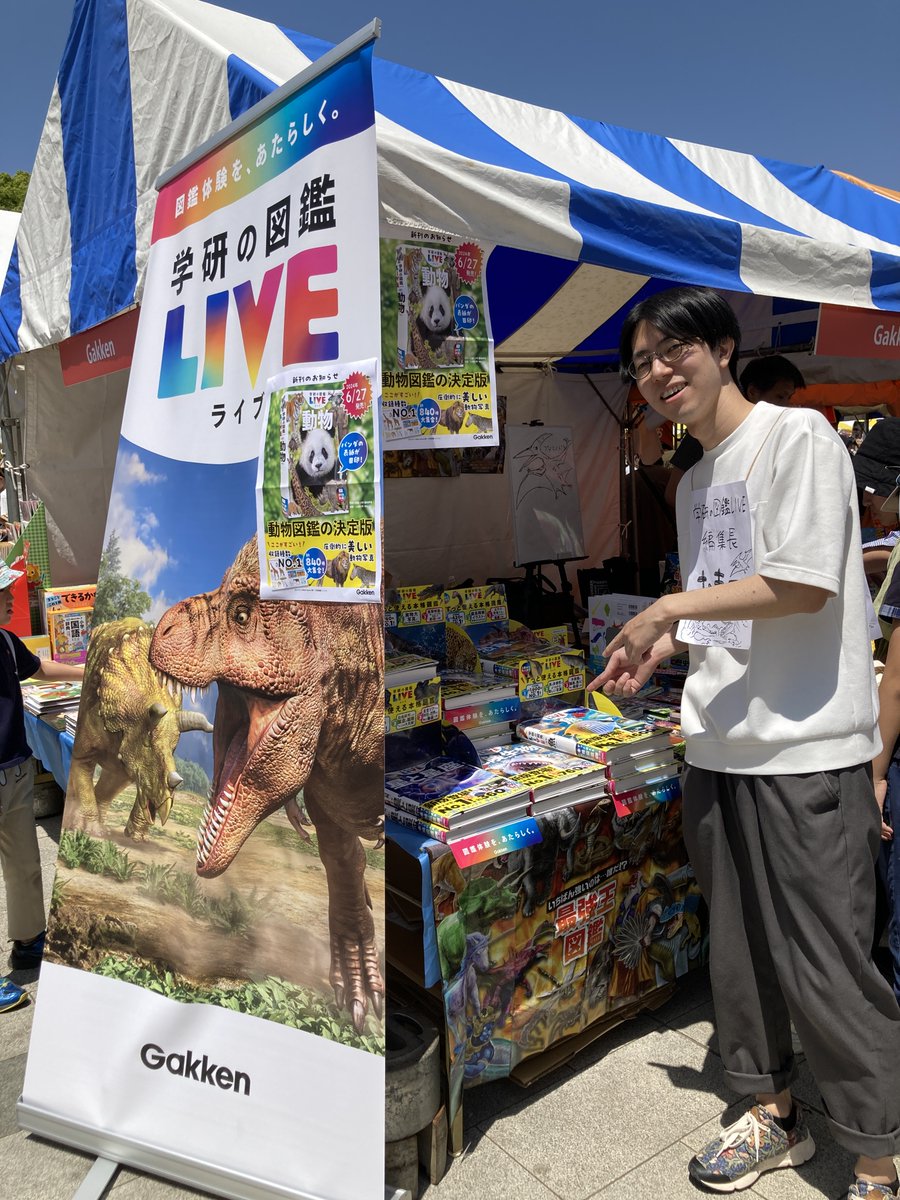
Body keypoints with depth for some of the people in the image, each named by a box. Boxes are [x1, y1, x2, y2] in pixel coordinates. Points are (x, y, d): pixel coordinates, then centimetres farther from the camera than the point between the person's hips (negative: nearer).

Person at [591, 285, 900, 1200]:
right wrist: (660, 647, 5)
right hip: (717, 748, 8)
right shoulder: (693, 481, 16)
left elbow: (805, 585, -18)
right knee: (738, 951, 17)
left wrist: (671, 605, -11)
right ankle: (773, 1113, 37)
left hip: (806, 749, -7)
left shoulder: (796, 437, -8)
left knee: (823, 965, 1)